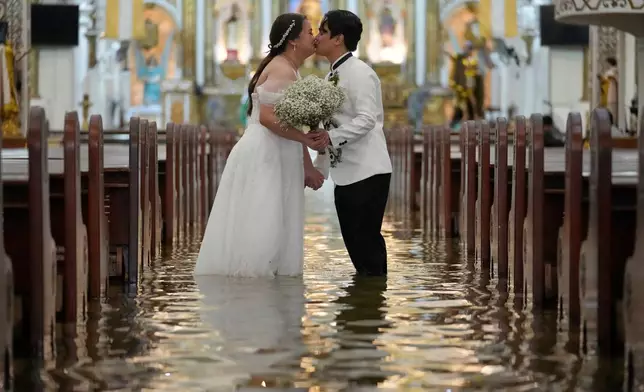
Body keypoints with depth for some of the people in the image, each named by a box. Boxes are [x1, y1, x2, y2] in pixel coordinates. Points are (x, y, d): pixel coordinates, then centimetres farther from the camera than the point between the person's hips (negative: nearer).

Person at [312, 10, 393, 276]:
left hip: (367, 173, -9)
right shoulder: (332, 77, 17)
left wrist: (330, 136, -31)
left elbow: (366, 119, -22)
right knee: (354, 243, 10)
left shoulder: (359, 73, -11)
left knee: (366, 240, -8)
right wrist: (317, 168, 18)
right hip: (344, 174, 9)